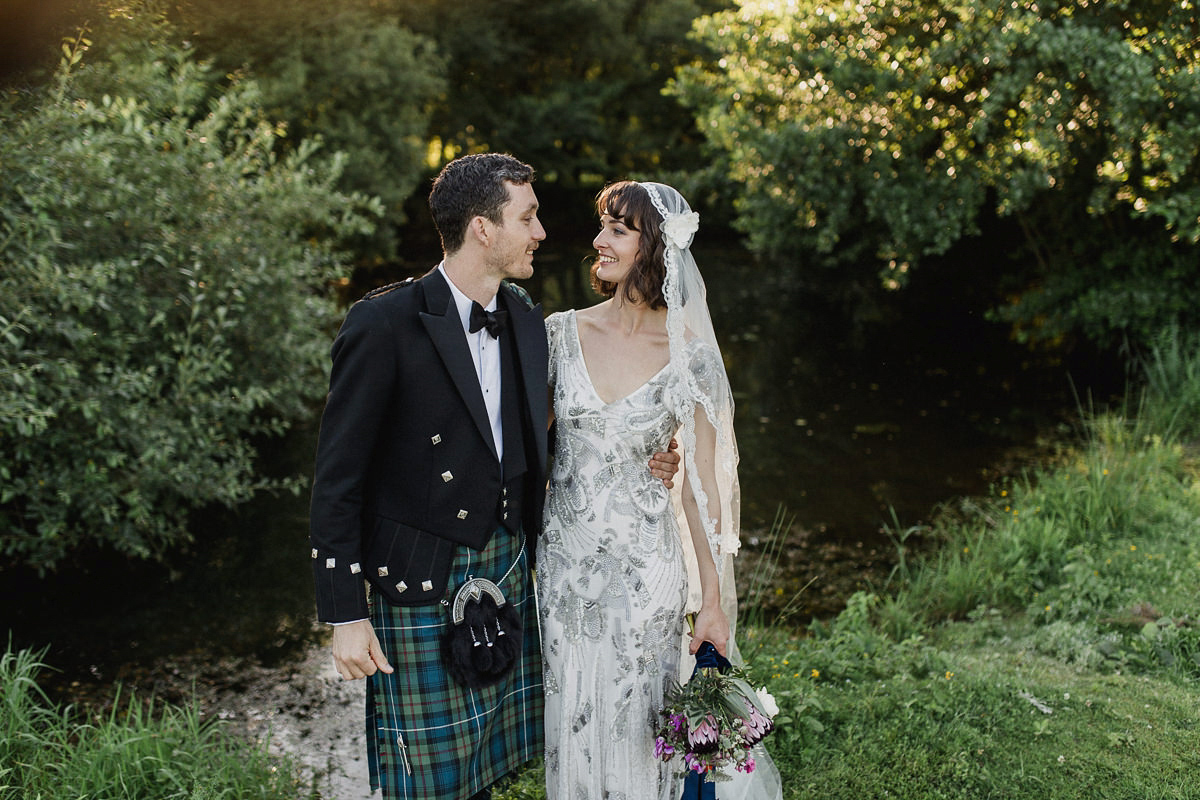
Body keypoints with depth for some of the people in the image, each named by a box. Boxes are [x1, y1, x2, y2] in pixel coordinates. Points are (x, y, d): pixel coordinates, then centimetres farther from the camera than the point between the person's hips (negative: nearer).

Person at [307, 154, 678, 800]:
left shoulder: (525, 320, 5)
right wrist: (346, 615, -14)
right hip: (422, 585, -6)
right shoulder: (385, 324, -16)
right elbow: (337, 478, -13)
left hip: (508, 572, 6)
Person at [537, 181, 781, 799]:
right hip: (564, 555, 3)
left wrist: (713, 599, -6)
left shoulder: (688, 353, -9)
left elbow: (701, 480, -6)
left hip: (645, 562, -2)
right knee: (572, 719, 14)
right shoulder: (562, 331, -2)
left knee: (635, 722, 10)